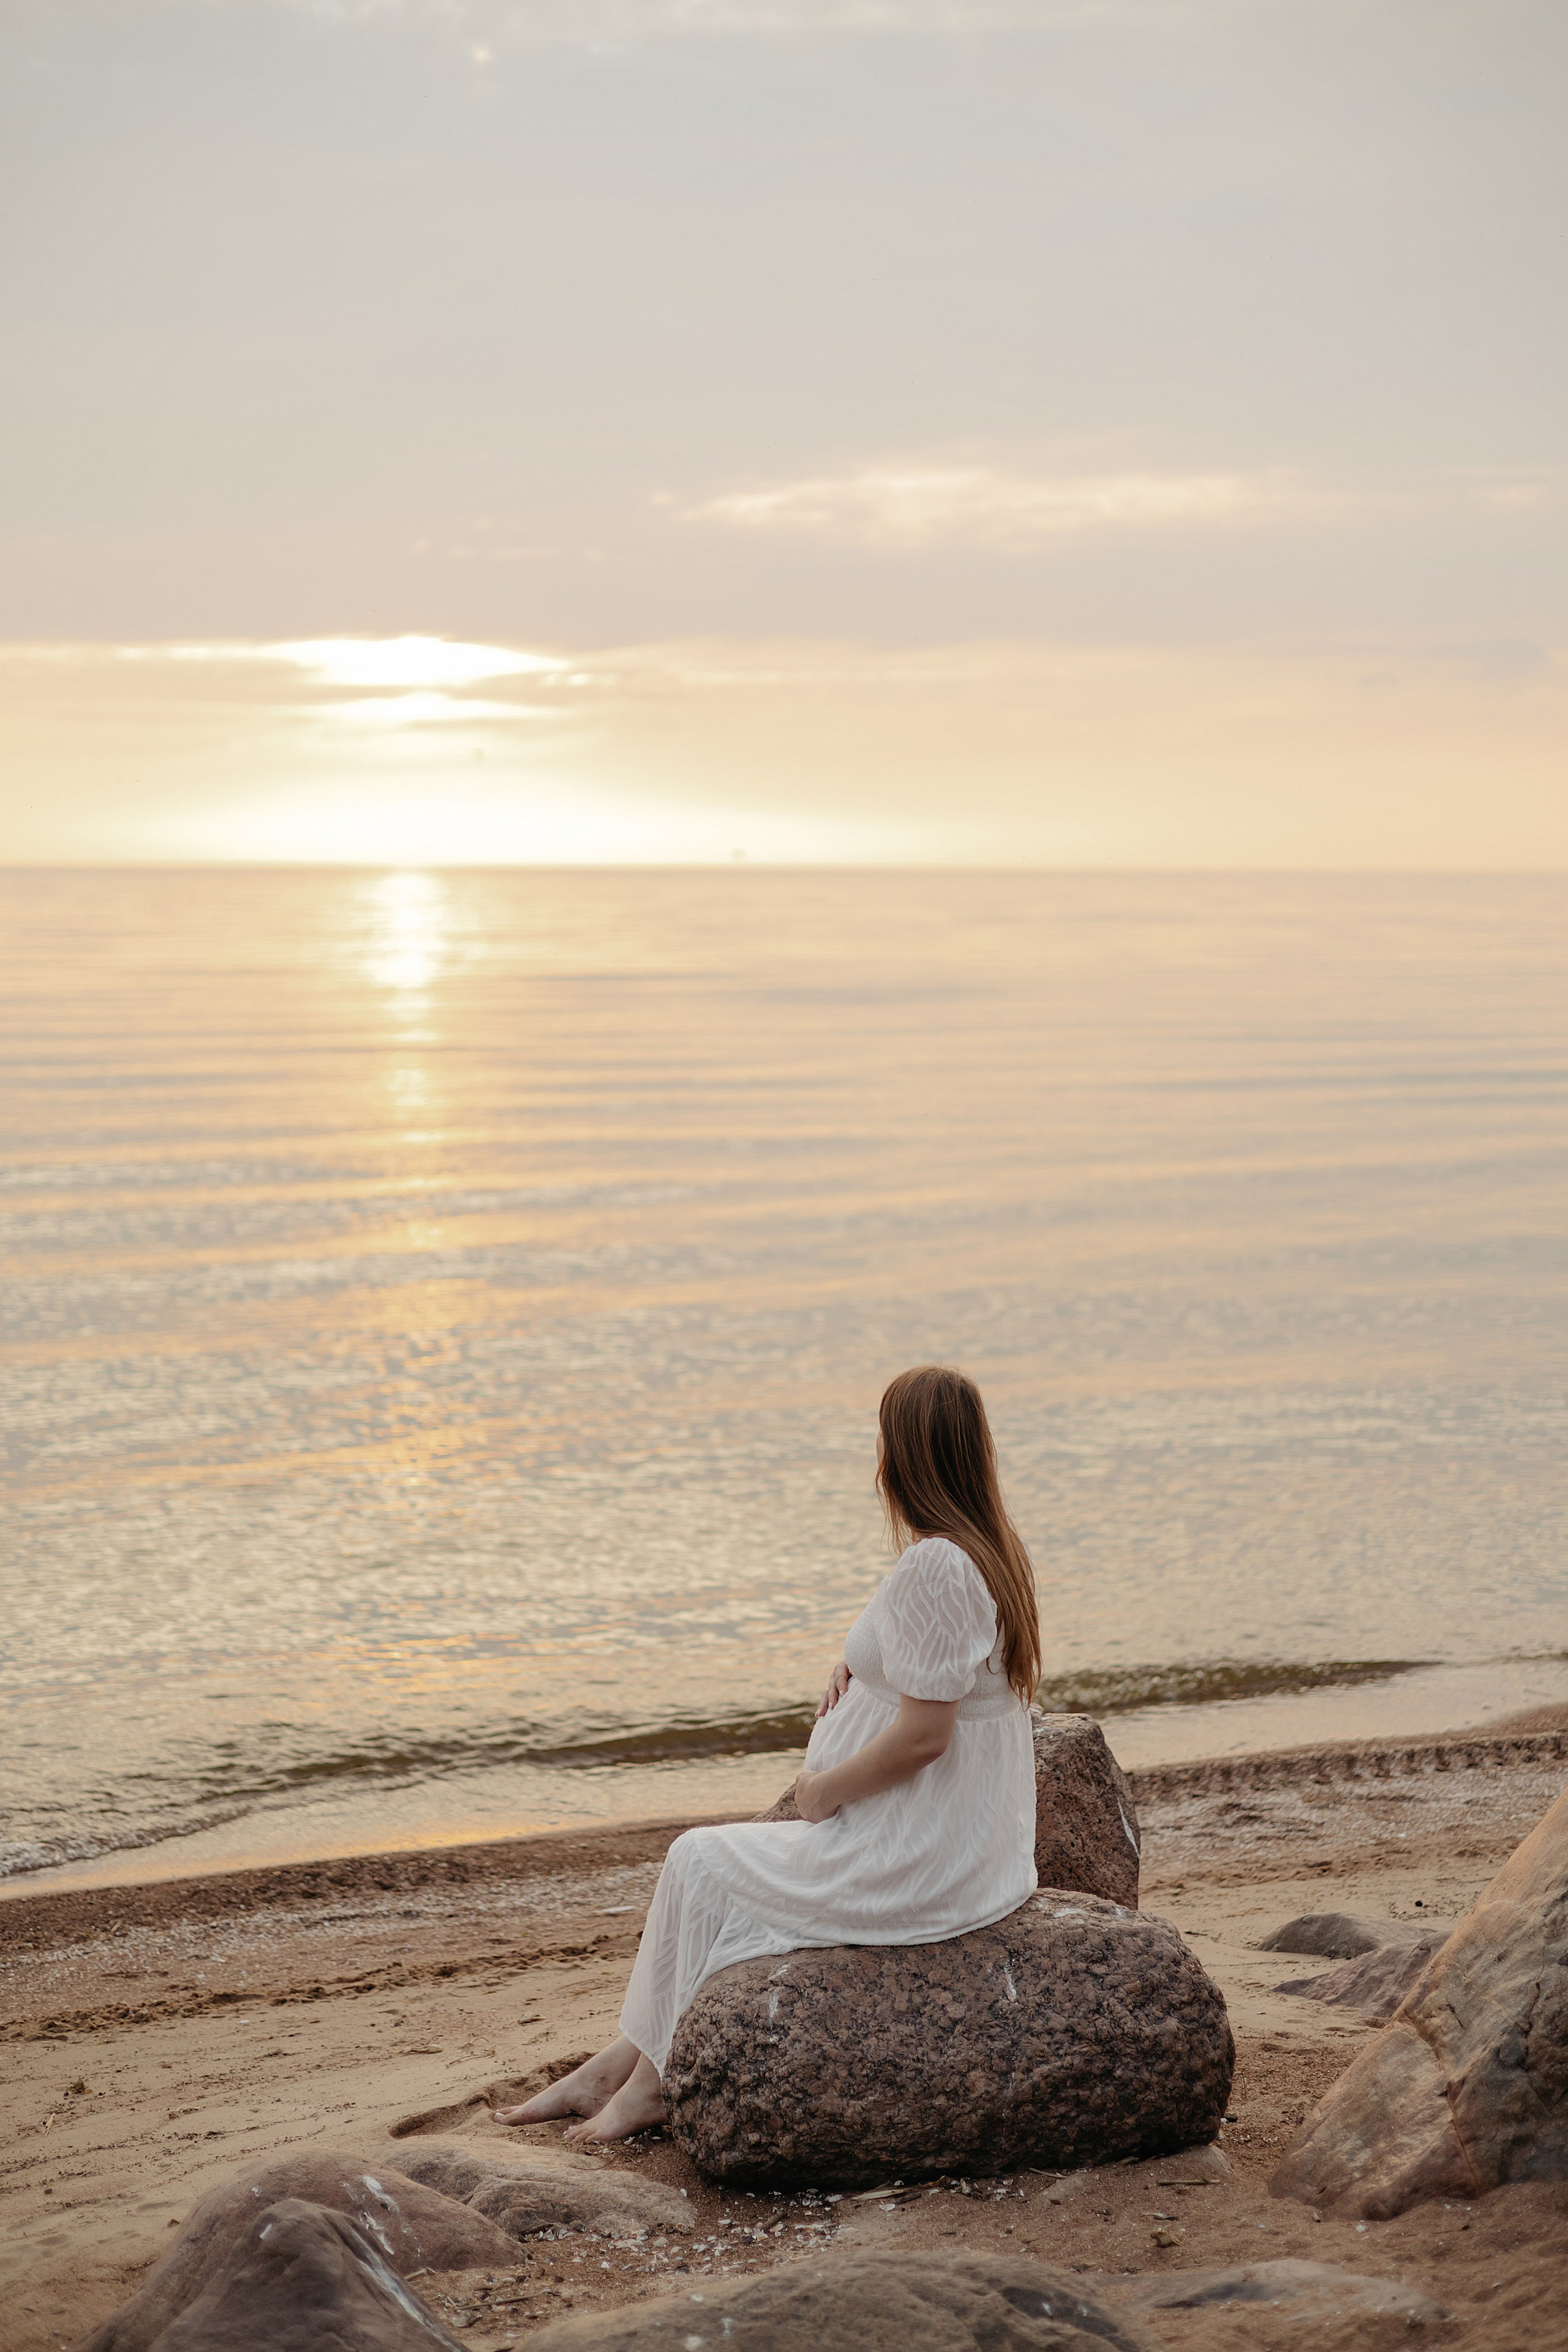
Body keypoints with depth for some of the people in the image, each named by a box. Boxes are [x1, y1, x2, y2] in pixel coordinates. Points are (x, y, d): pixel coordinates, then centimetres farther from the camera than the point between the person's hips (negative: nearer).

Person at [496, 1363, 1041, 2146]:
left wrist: (825, 1790, -10)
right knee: (707, 1864, 14)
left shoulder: (935, 1566, -24)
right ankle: (619, 2063, 13)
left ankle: (654, 2079, 18)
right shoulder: (993, 1548, 8)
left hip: (919, 1866, -9)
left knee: (699, 1863, 5)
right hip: (963, 1843, 9)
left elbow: (924, 1733, -25)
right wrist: (860, 1665, 7)